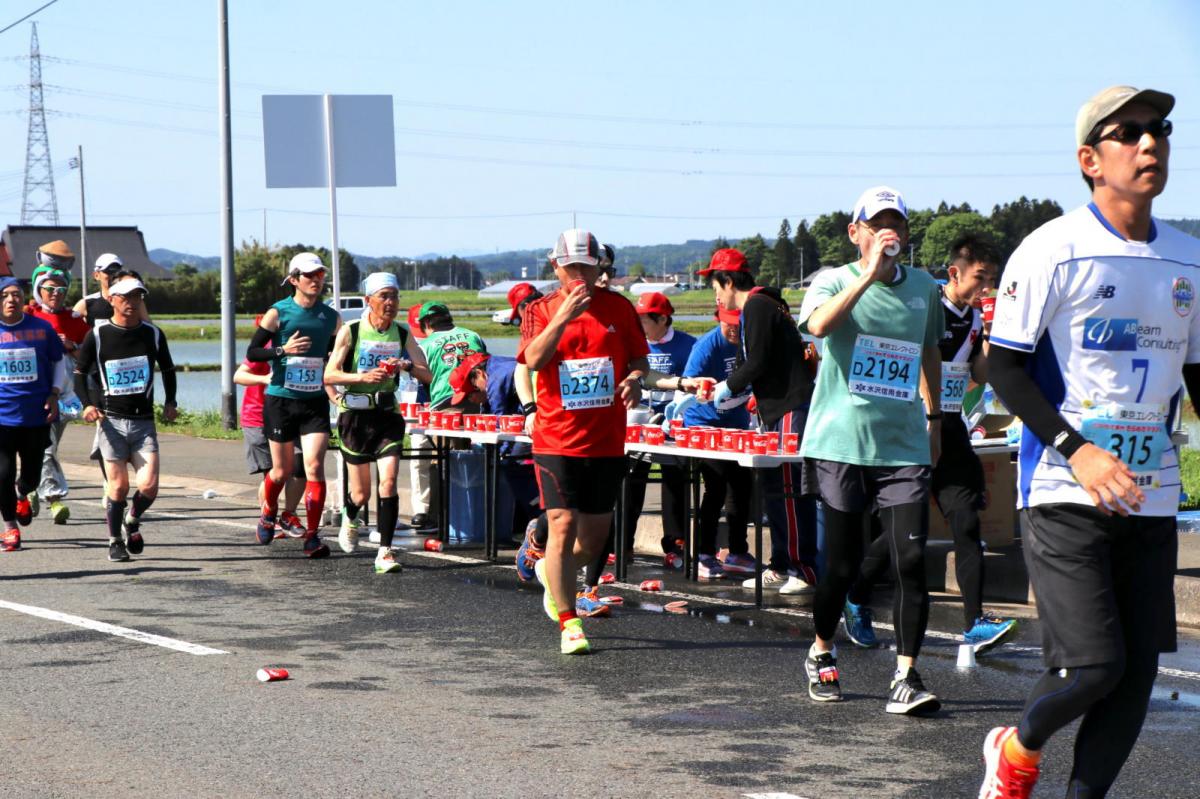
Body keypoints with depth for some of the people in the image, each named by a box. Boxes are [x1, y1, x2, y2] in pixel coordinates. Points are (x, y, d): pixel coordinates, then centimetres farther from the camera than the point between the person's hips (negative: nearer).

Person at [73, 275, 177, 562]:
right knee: (119, 487, -3)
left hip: (144, 422, 2)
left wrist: (170, 403, 10)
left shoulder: (153, 334, 5)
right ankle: (115, 541, 17)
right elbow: (80, 372, 7)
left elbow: (167, 369, 21)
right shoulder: (97, 335, -2)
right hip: (111, 420, -2)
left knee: (149, 486, -10)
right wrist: (87, 404, -7)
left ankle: (132, 521, 21)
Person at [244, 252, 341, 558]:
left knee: (314, 466, -12)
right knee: (282, 470, 8)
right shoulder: (278, 313, -6)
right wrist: (283, 350, -20)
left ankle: (312, 536, -7)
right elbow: (252, 352, -5)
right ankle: (269, 515, 39)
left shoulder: (331, 317, 5)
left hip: (315, 402, 2)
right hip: (281, 400, -2)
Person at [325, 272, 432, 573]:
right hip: (355, 415, -2)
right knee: (361, 494, 4)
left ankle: (385, 552, -11)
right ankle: (350, 517, 41)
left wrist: (407, 366, -18)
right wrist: (363, 377, -24)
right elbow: (329, 375, -8)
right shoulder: (350, 331, -5)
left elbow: (427, 374, 3)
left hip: (388, 415, 2)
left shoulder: (402, 334, 4)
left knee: (389, 482, -15)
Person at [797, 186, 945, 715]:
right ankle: (821, 655, 29)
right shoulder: (834, 281, -2)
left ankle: (906, 677, -6)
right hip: (840, 445, -3)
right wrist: (870, 274, -30)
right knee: (842, 563, 5)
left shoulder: (924, 288, 11)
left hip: (904, 447, 3)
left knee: (912, 561, -10)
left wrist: (933, 415, 27)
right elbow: (819, 324, -26)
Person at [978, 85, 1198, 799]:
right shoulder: (1053, 250, -7)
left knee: (1138, 667, 2)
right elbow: (1004, 366, -7)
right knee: (1094, 665, -12)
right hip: (1065, 494, -6)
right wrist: (1076, 451, -18)